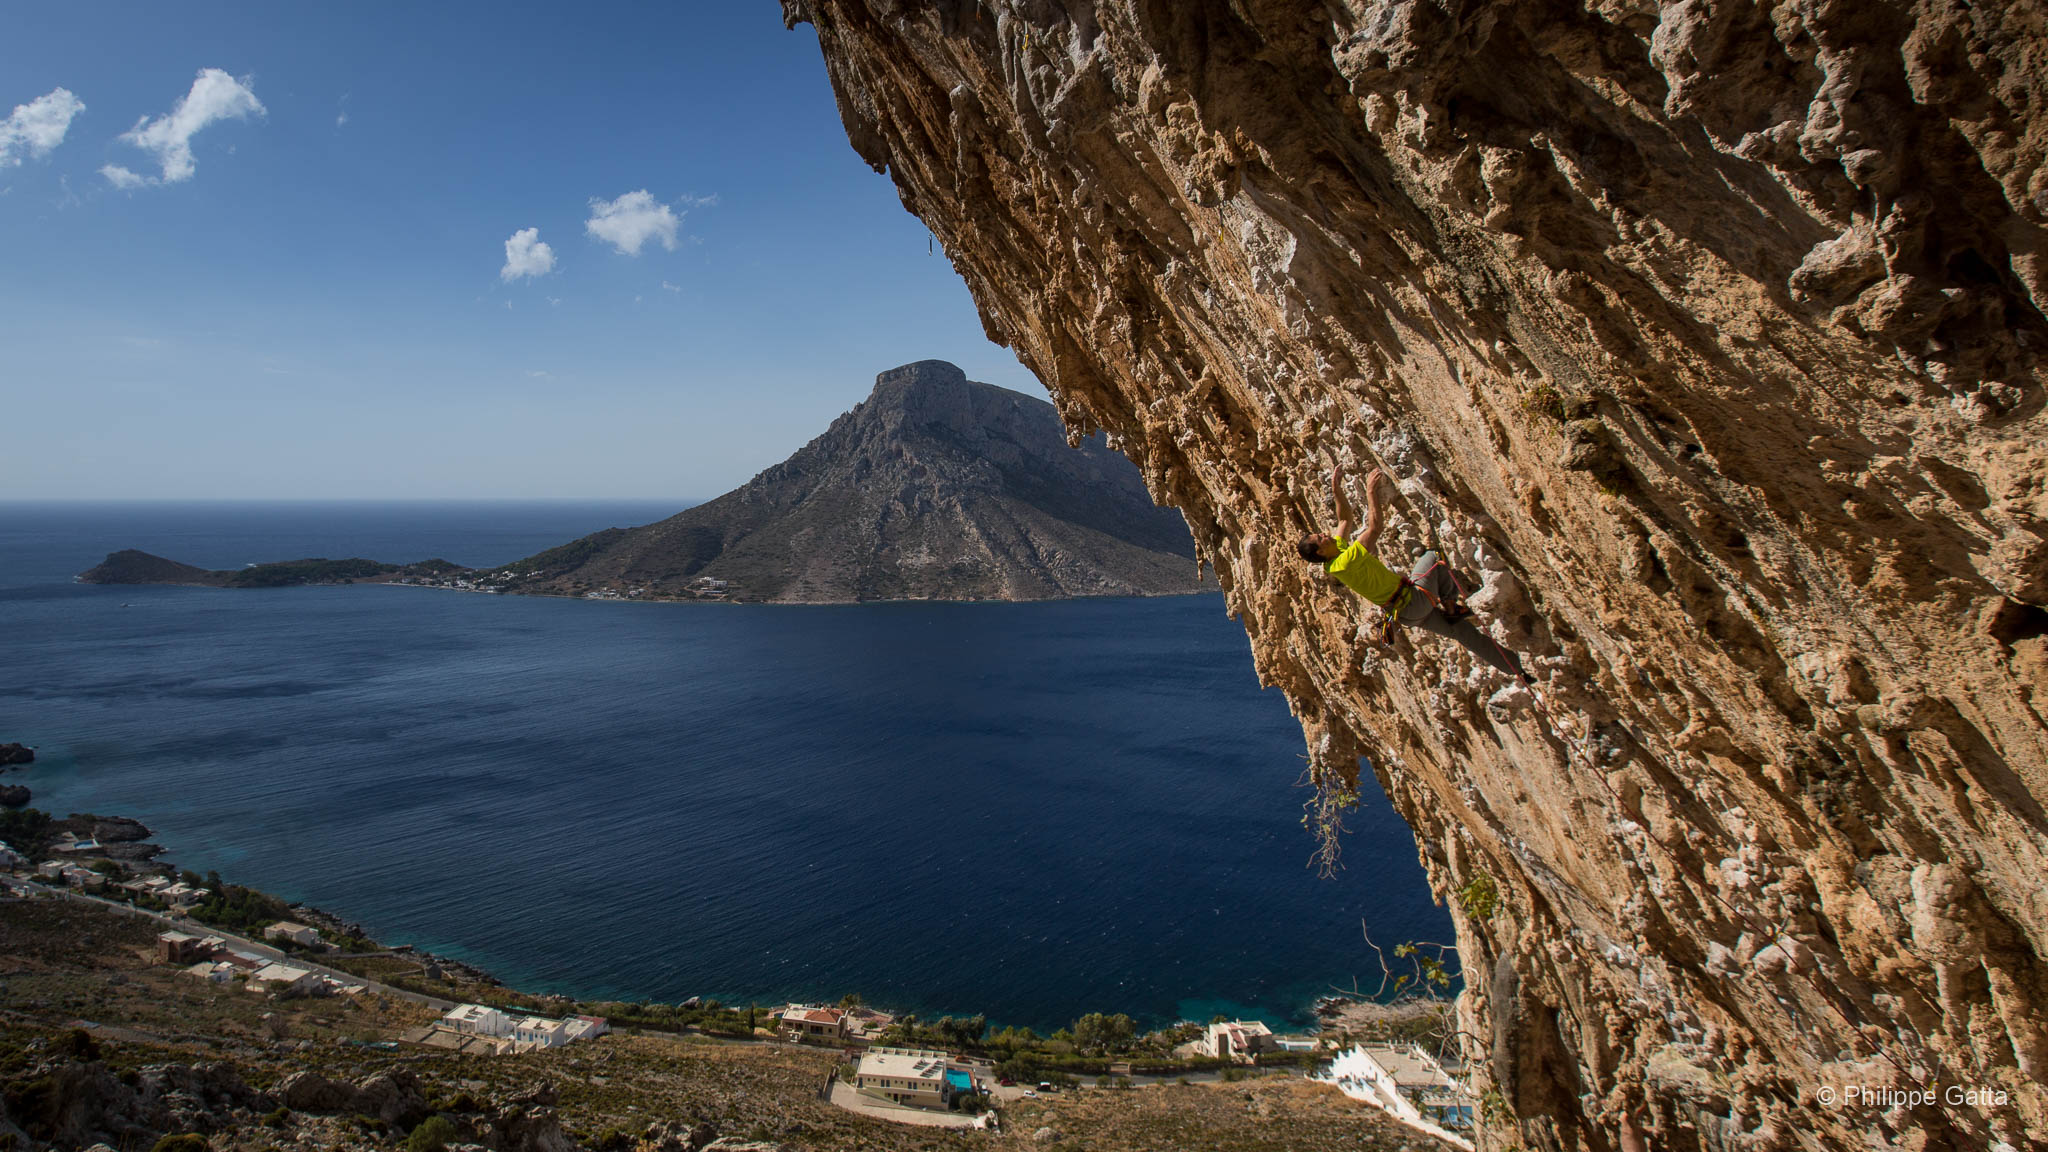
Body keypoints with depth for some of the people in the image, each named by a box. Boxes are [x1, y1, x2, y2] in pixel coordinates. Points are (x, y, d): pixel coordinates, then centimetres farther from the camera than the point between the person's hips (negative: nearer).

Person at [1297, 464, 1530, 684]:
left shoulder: (1338, 552, 2)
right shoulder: (1344, 563, -28)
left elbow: (1345, 519, 15)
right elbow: (1375, 526, -32)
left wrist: (1335, 486, 8)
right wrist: (1370, 490, -25)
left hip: (1410, 612, 9)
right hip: (1413, 601, -9)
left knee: (1463, 630, 15)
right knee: (1434, 557, 2)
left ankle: (1516, 669, 25)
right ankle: (1451, 604, 16)